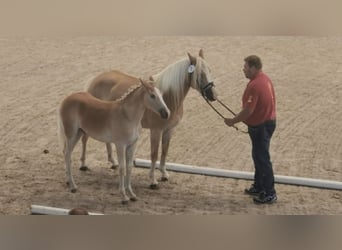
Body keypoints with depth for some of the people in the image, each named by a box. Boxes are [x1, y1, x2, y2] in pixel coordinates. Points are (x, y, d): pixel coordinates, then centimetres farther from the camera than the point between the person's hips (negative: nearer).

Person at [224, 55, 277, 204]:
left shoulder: (254, 85, -26)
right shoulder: (265, 79, 7)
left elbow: (248, 110, -28)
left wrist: (233, 121, -15)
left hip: (260, 127, -10)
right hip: (267, 121, 10)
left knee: (262, 158, -1)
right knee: (259, 156, 20)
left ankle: (269, 194, 6)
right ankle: (258, 187, 33)